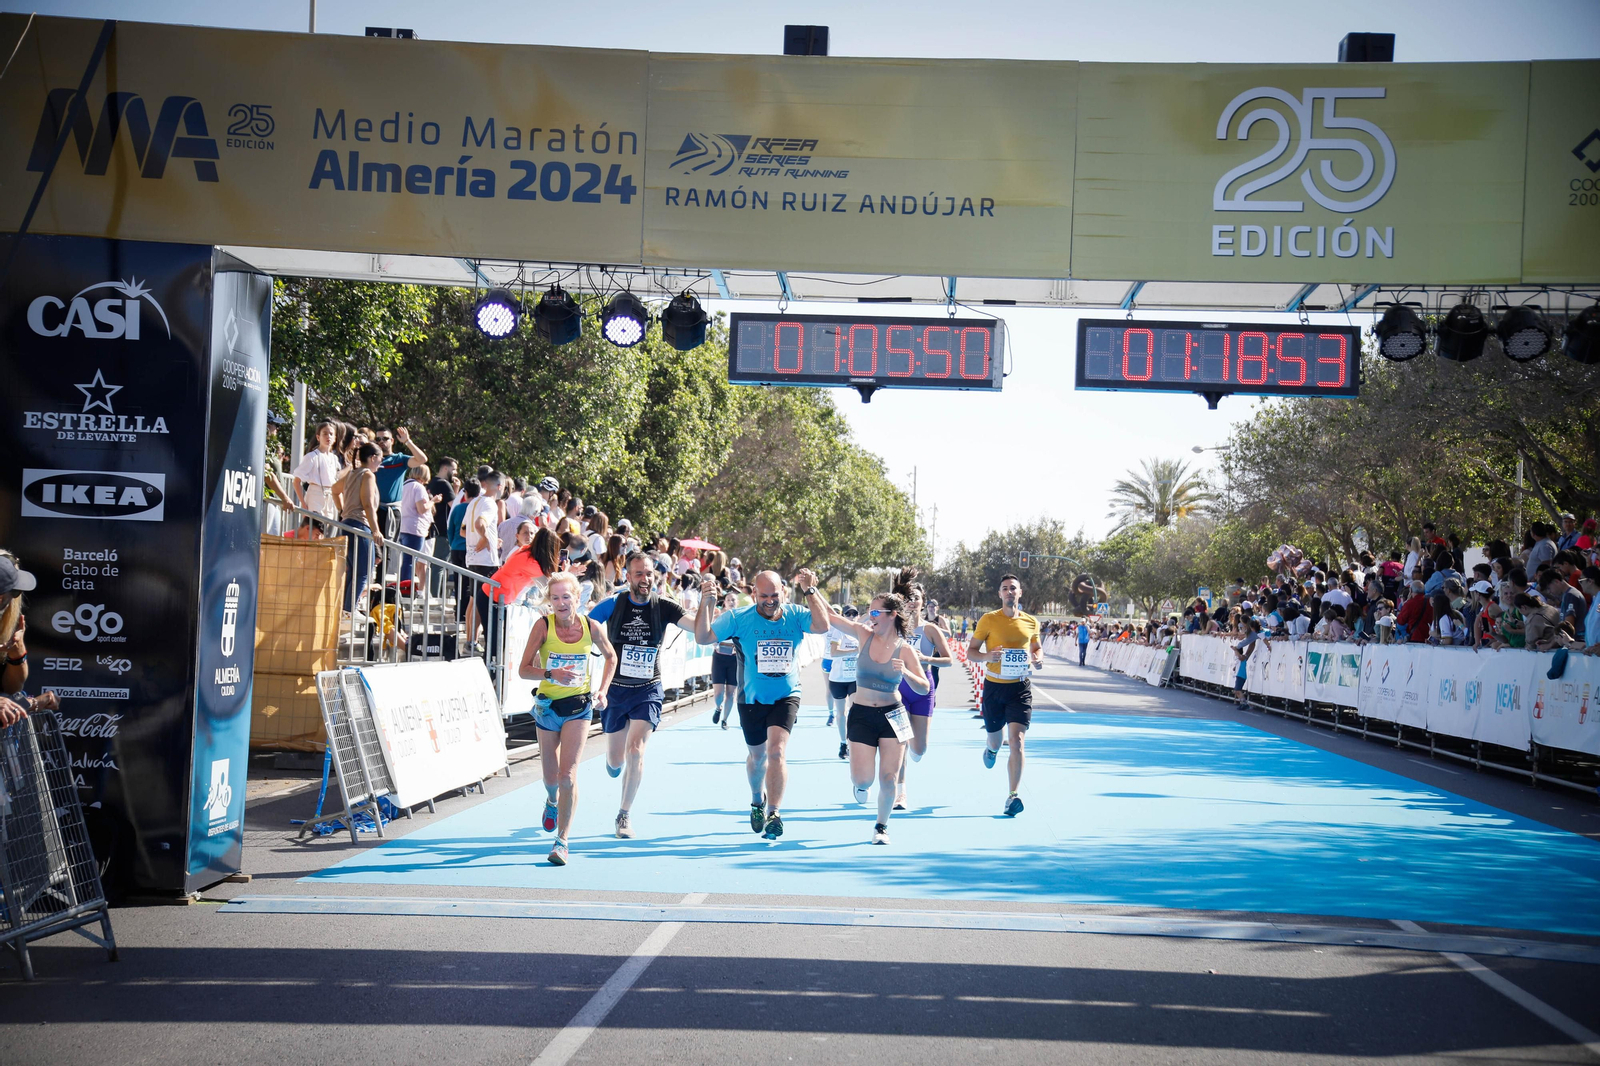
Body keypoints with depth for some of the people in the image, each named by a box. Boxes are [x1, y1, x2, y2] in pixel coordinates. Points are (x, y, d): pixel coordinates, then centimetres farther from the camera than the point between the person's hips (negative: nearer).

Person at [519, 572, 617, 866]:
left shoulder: (591, 628, -8)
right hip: (548, 706, 1)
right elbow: (524, 669, -13)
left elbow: (610, 657, 12)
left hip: (579, 706, -1)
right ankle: (552, 801, 50)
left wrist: (603, 690, 0)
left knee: (568, 776, -13)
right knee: (551, 777, 13)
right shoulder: (543, 625, -12)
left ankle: (562, 840, -4)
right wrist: (552, 674, -30)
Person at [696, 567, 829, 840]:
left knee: (777, 750, -20)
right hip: (752, 698, 1)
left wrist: (810, 591, -28)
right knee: (757, 756, 18)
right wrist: (705, 604, -27)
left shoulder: (795, 615, -9)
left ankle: (774, 813, -20)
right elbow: (703, 637, -14)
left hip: (786, 697, -1)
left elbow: (822, 626, -26)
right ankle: (757, 800, 47)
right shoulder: (739, 618, -11)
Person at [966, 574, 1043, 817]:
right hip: (994, 687, 0)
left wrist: (1038, 660, -2)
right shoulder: (988, 620, -4)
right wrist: (986, 656, -22)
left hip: (1020, 687, 0)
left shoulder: (1031, 622, 3)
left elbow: (1036, 647, 21)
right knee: (996, 740, 14)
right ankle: (991, 747, 55)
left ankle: (1013, 797, -13)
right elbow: (970, 652, -1)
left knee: (1017, 740, -14)